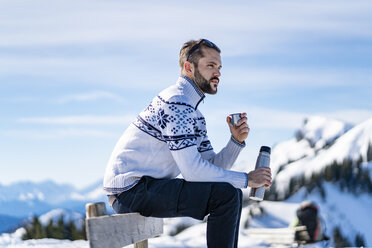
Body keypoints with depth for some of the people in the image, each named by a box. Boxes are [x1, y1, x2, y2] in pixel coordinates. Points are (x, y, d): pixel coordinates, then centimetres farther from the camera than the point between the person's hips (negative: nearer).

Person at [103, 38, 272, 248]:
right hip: (131, 188, -11)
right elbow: (193, 170, -22)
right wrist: (246, 179, -14)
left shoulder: (194, 114, 19)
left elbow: (213, 167, 14)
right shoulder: (176, 103, -15)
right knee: (226, 195, -19)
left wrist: (237, 141, -3)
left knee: (232, 195, 15)